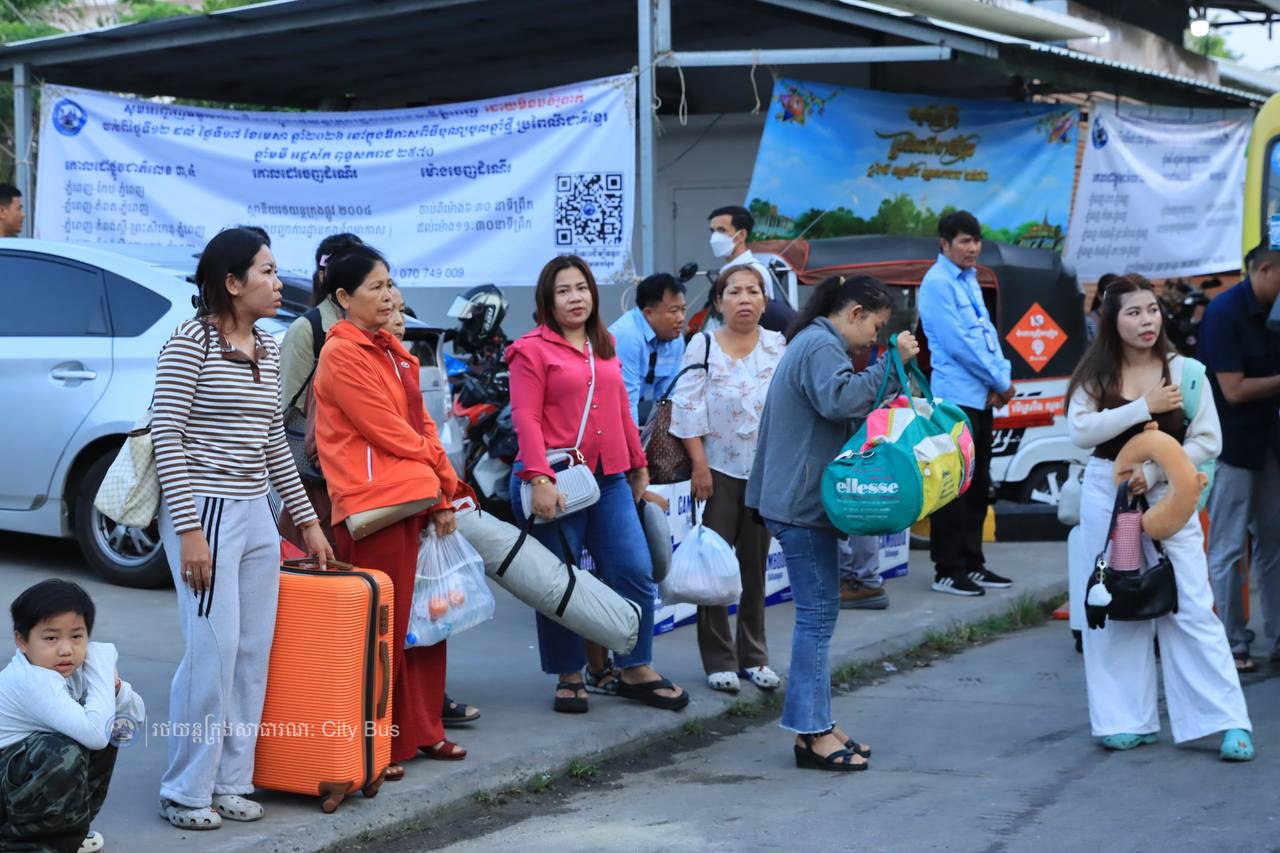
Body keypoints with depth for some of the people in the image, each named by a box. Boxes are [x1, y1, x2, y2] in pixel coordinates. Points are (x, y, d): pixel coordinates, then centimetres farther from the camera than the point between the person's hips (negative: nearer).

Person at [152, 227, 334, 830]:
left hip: (256, 514, 7)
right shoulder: (191, 342, -10)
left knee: (254, 654, 6)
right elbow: (167, 437, -12)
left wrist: (306, 518, 19)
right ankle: (186, 791, 2)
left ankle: (230, 781, 15)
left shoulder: (268, 350, 11)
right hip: (203, 510, -7)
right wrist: (188, 529, -18)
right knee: (213, 651, -9)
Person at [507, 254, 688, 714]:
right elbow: (526, 419, -11)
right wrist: (539, 480, -21)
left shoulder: (604, 346, 15)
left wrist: (638, 465, 23)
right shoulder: (532, 350, -3)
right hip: (557, 482, -5)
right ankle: (569, 677, 15)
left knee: (635, 572, 1)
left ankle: (635, 670, 14)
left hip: (609, 479, 6)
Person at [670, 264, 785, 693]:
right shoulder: (704, 346, -1)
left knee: (755, 567, 10)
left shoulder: (779, 347, 6)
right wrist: (699, 464, -11)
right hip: (719, 471, -2)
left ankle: (753, 656, 20)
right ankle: (719, 661, 6)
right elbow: (687, 408, -5)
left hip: (765, 472, 3)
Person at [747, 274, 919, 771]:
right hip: (803, 505, -11)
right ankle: (812, 733, -6)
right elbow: (838, 399, -31)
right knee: (818, 614, -9)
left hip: (799, 502, 11)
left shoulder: (812, 344, 22)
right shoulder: (821, 348, -13)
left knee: (817, 614, 12)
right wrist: (891, 364, -28)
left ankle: (815, 724, 16)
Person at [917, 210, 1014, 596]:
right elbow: (957, 343, -16)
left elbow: (986, 331, 15)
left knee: (978, 484, 13)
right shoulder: (937, 283, -11)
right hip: (955, 397, -9)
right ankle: (948, 570, 0)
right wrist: (999, 381, -9)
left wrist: (1001, 378, -2)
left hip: (980, 397, 9)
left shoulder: (969, 281, 16)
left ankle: (972, 563, 20)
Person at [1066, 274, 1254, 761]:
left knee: (1192, 607, -6)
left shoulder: (1183, 370, -1)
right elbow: (1080, 431, -11)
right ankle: (1128, 721, 14)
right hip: (1107, 496, 2)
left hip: (1168, 496, -2)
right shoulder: (1095, 374, 2)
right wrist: (1143, 407, -16)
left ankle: (1228, 721, -4)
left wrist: (1152, 473, -14)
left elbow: (1207, 441, -4)